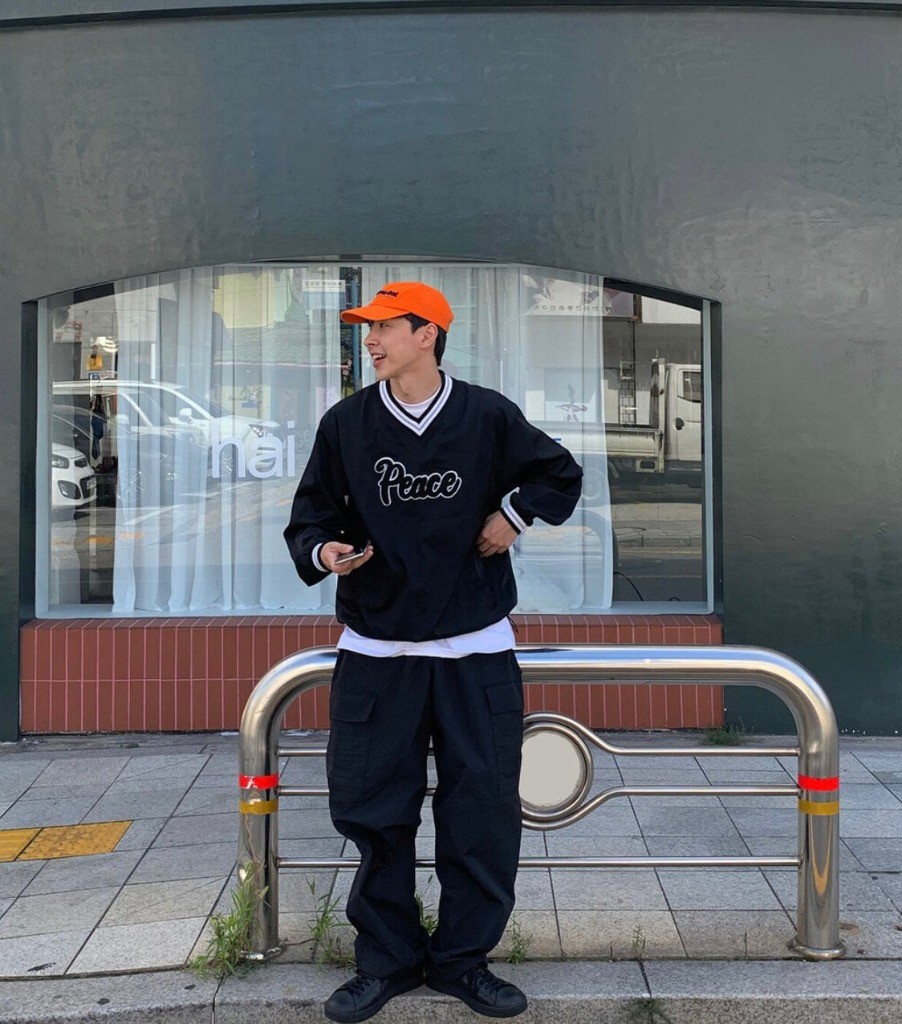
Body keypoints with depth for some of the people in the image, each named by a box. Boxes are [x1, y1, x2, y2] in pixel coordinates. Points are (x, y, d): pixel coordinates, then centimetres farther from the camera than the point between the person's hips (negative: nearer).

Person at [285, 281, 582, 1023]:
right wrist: (323, 552, -14)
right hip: (376, 651, 1)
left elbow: (561, 475, 14)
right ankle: (387, 960, 22)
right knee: (374, 809, 4)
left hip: (477, 651, 0)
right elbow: (310, 516, 6)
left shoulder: (488, 416, 0)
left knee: (484, 809, 4)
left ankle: (463, 959, 21)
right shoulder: (346, 424, 2)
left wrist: (515, 514, 0)